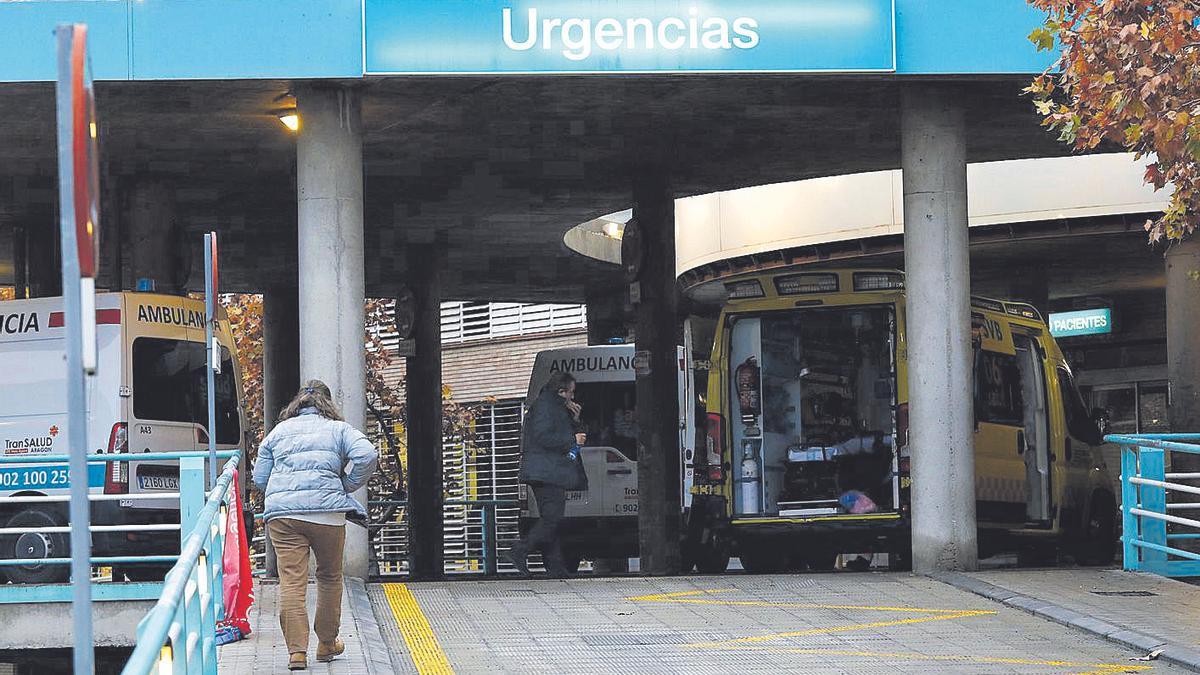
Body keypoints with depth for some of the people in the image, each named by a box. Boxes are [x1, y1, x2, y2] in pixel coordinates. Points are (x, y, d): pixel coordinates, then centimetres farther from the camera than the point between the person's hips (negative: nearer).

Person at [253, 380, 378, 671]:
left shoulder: (278, 431, 19)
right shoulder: (338, 429, 11)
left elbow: (260, 477, 18)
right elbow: (366, 456, -6)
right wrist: (346, 486, 7)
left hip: (281, 512, 1)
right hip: (326, 510, -1)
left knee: (291, 582, -3)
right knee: (330, 578, 17)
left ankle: (297, 650, -10)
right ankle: (327, 643, 28)